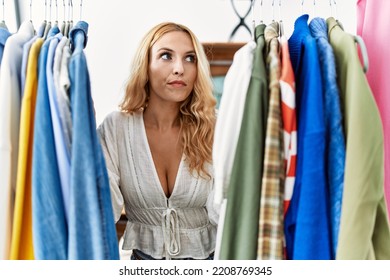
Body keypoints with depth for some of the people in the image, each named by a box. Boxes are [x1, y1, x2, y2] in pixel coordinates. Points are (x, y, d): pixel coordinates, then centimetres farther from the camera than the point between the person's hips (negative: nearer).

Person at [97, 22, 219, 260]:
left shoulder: (211, 129, -2)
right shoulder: (115, 127, -3)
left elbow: (220, 213, -10)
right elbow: (106, 209, -10)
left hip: (205, 256, 0)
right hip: (143, 255, 0)